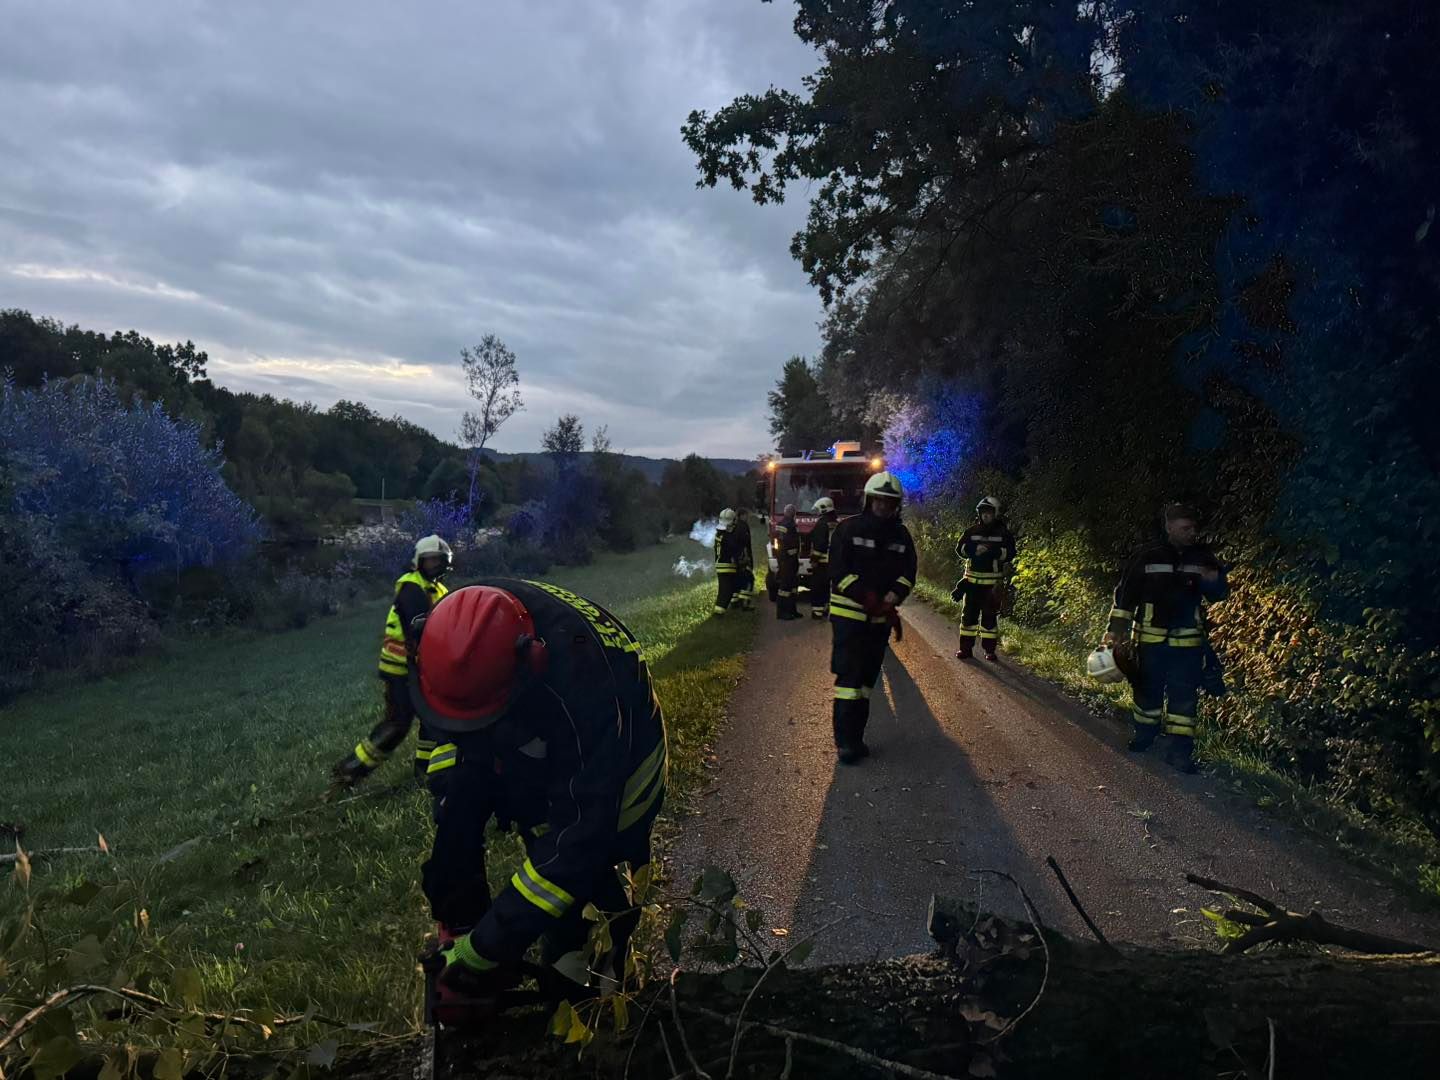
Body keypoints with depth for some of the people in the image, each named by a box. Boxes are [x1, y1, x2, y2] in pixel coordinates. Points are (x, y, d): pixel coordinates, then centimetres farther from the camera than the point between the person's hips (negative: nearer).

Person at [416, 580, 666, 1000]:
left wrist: (483, 951, -35)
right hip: (527, 748, 5)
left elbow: (581, 835, -38)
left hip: (611, 762, -5)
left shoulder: (586, 682, -43)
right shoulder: (466, 628, -27)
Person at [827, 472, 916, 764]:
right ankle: (845, 741, -7)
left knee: (867, 677, 10)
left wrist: (890, 600, -18)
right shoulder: (848, 529, -7)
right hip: (848, 615, -5)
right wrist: (867, 598, -24)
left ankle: (856, 738, 19)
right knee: (849, 676, -9)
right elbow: (838, 570, -13)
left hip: (881, 618, 5)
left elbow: (908, 574, 1)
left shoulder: (901, 535, 6)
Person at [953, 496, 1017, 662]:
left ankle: (989, 650, 8)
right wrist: (974, 549, -20)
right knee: (968, 614, 2)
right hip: (972, 581, 2)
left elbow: (1010, 554, -8)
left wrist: (993, 550, -23)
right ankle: (966, 648, 8)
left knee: (990, 616, 1)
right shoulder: (971, 531, 6)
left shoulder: (1003, 533, 2)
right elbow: (959, 550, -1)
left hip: (993, 583, -2)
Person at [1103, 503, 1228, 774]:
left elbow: (1219, 594, 7)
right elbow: (1125, 592, -2)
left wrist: (1214, 581, -17)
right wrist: (1116, 628, -5)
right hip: (1151, 638, -1)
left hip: (1188, 641, 1)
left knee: (1184, 695, 0)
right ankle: (1144, 735, 31)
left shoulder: (1203, 556, 1)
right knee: (1148, 689, 11)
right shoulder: (1147, 556, -6)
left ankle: (1180, 749, 6)